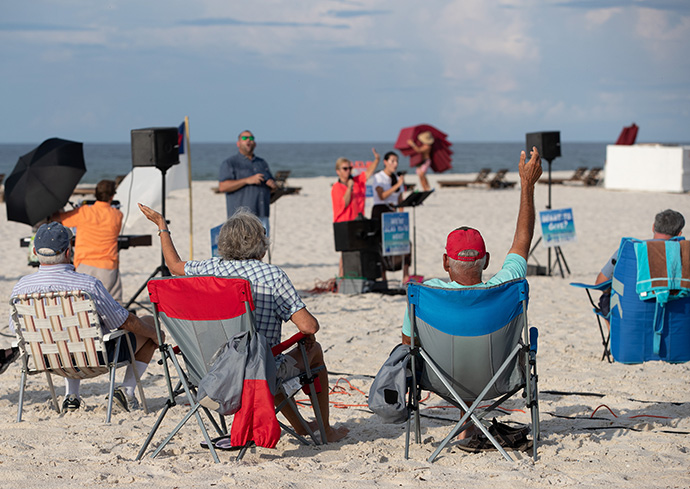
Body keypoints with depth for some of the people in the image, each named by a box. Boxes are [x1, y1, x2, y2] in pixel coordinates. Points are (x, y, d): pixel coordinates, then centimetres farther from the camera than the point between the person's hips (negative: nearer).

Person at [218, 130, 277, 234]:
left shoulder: (262, 163, 21)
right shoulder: (229, 163, 3)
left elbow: (273, 185, 29)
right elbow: (222, 187, -10)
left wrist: (272, 184, 2)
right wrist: (247, 180, -18)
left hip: (261, 217, 6)